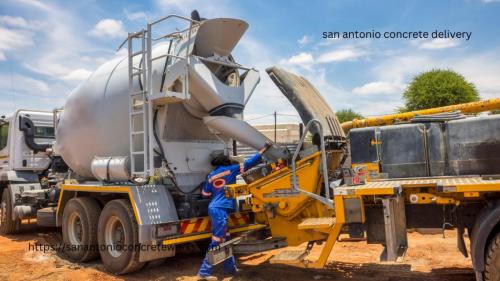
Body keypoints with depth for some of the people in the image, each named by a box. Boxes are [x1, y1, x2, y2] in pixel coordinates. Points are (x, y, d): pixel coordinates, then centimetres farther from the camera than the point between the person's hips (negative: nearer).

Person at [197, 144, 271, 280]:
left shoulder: (211, 175, 14)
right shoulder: (230, 170, -1)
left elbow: (205, 193, 20)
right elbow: (249, 163, 0)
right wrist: (264, 149, 7)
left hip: (215, 208, 8)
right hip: (220, 209, -8)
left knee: (225, 239, 16)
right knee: (217, 241, -6)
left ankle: (230, 268, 24)